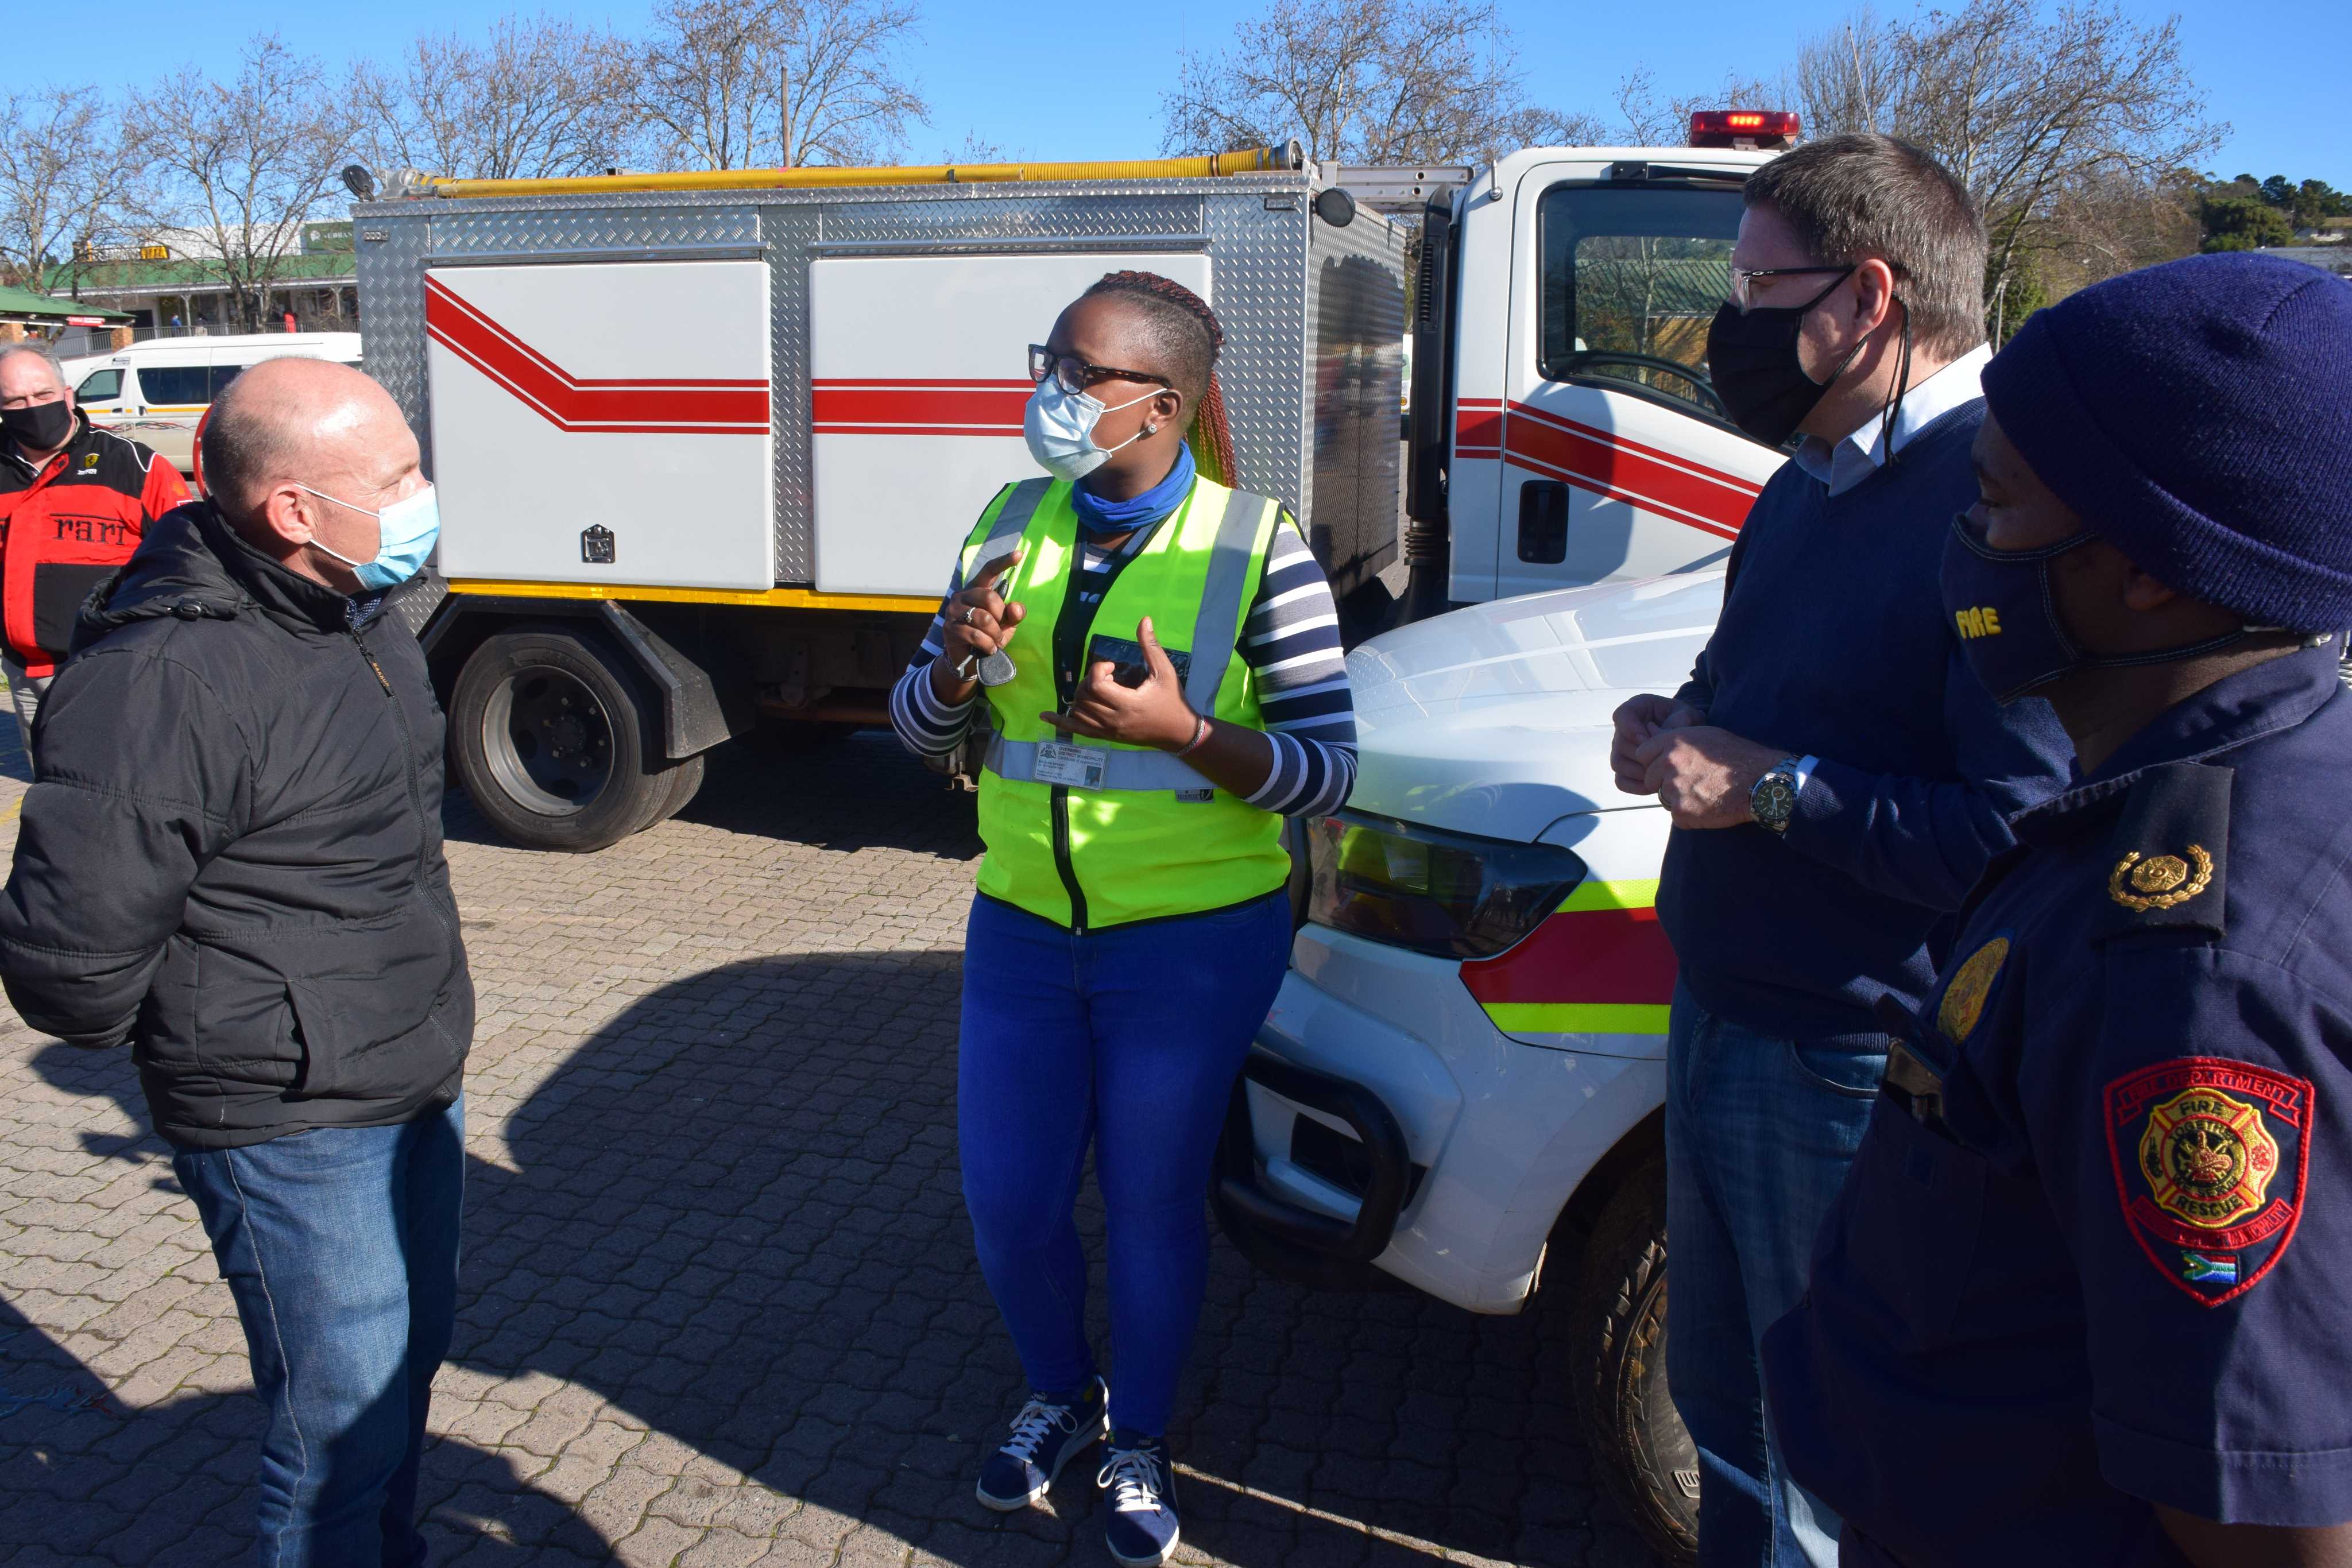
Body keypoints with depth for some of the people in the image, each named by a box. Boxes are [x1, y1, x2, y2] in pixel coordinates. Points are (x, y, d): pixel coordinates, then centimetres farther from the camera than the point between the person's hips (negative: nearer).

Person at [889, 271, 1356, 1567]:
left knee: (1152, 1207, 11)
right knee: (1007, 1204, 12)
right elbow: (920, 727, 6)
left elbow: (1325, 770, -11)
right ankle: (1060, 1396, 42)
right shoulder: (1013, 522, 2)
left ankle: (1139, 1444, 37)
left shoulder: (1254, 547, -11)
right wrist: (960, 660, -16)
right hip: (1023, 927, 4)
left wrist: (1182, 731, -26)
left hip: (1195, 941, -4)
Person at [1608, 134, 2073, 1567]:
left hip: (1853, 1075, -9)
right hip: (1719, 1022, 9)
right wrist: (1681, 729, 2)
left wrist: (1772, 790, -23)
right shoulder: (1813, 483, 10)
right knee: (1724, 1399, 26)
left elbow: (2030, 834, -29)